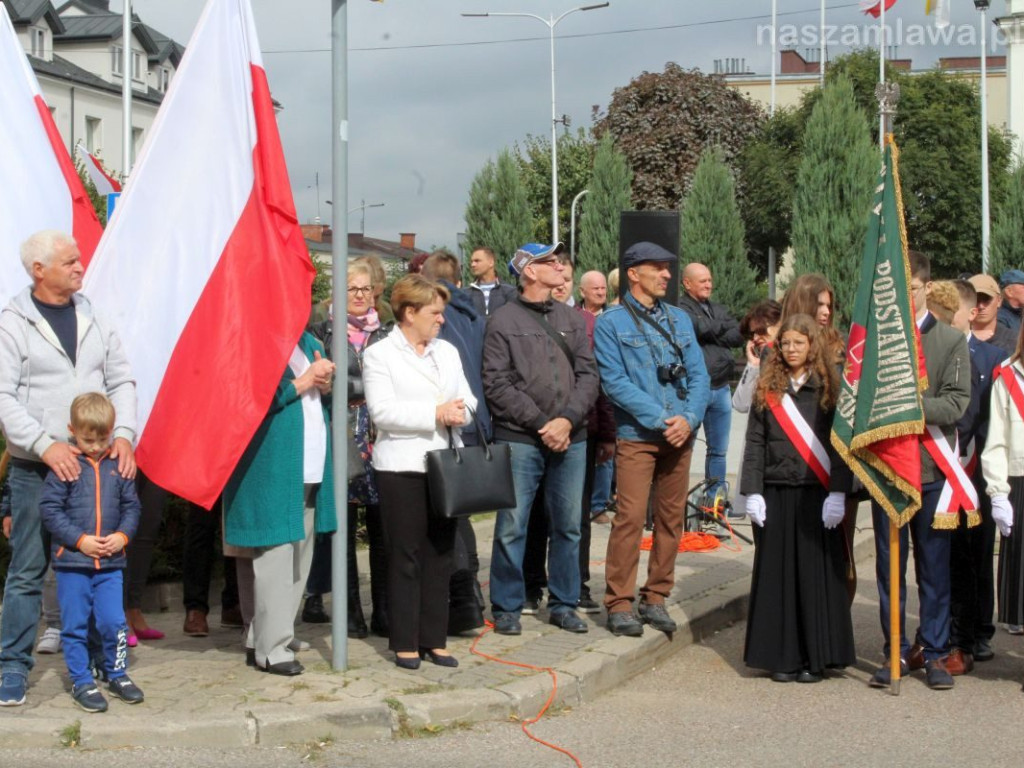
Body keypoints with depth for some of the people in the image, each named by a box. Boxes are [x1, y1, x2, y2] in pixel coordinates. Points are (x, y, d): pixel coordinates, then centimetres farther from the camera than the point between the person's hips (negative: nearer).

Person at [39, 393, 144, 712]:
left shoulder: (118, 466, 5)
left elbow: (131, 506, 10)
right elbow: (49, 508, -8)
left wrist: (122, 535, -7)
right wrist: (79, 540, -13)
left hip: (110, 563, 2)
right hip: (71, 562, -2)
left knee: (113, 622, 2)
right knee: (75, 625, 4)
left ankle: (117, 674, 21)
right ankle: (81, 682, 16)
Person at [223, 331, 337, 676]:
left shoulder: (308, 342, 17)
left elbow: (324, 400, 22)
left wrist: (325, 384, 0)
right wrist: (302, 383, -13)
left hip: (311, 471, 8)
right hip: (273, 472, -8)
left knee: (299, 559, 11)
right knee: (275, 556, -6)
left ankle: (261, 639, 21)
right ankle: (271, 649, 1)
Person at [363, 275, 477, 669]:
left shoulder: (448, 352, 15)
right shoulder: (380, 355, -3)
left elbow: (467, 399, 13)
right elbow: (381, 411, -14)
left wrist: (459, 411, -11)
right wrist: (436, 414, -16)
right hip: (402, 468, -5)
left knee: (440, 554, 8)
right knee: (406, 556, 0)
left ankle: (434, 638, 15)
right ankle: (405, 642, 7)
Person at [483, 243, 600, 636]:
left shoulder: (572, 318, 12)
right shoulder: (503, 320, -1)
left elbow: (588, 375, 6)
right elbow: (497, 384, -7)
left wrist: (568, 419, -9)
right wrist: (541, 424, -12)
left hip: (570, 440, 4)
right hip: (520, 440, -4)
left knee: (567, 526, 10)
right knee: (512, 527, 0)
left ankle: (563, 604, 21)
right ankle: (507, 608, 11)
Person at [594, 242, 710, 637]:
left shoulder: (680, 319, 13)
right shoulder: (611, 322, -2)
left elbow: (699, 375, 9)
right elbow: (614, 382, -10)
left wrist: (689, 418, -9)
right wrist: (661, 419, -16)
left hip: (680, 436, 5)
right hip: (637, 436, -5)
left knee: (671, 517, 8)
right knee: (630, 518, -9)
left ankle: (655, 597, 18)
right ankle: (619, 604, -2)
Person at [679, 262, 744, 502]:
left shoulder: (719, 309, 17)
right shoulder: (681, 310, -7)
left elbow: (738, 337, 4)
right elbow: (702, 328, -22)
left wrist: (712, 336, -11)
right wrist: (724, 325, -2)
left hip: (721, 389, 7)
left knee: (718, 450, 14)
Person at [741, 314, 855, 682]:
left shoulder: (828, 388, 1)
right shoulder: (768, 389, 9)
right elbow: (754, 443, 7)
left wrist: (838, 493, -10)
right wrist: (752, 492, -1)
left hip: (817, 495, -2)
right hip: (775, 494, 2)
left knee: (816, 575, 0)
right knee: (777, 574, 5)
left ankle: (816, 658, 9)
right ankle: (782, 656, 12)